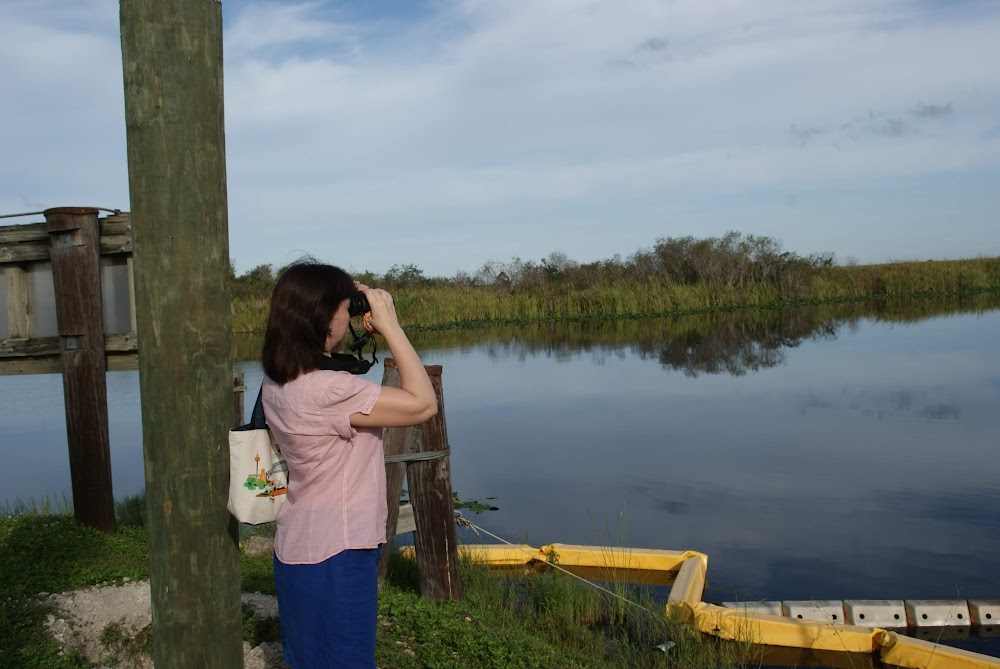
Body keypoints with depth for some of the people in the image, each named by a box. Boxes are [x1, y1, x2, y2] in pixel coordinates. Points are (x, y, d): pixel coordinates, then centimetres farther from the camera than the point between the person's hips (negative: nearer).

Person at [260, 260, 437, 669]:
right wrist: (389, 326, -19)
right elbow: (423, 404, -23)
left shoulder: (278, 381, 1)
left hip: (299, 550, 9)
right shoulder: (327, 389, -27)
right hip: (335, 557, -9)